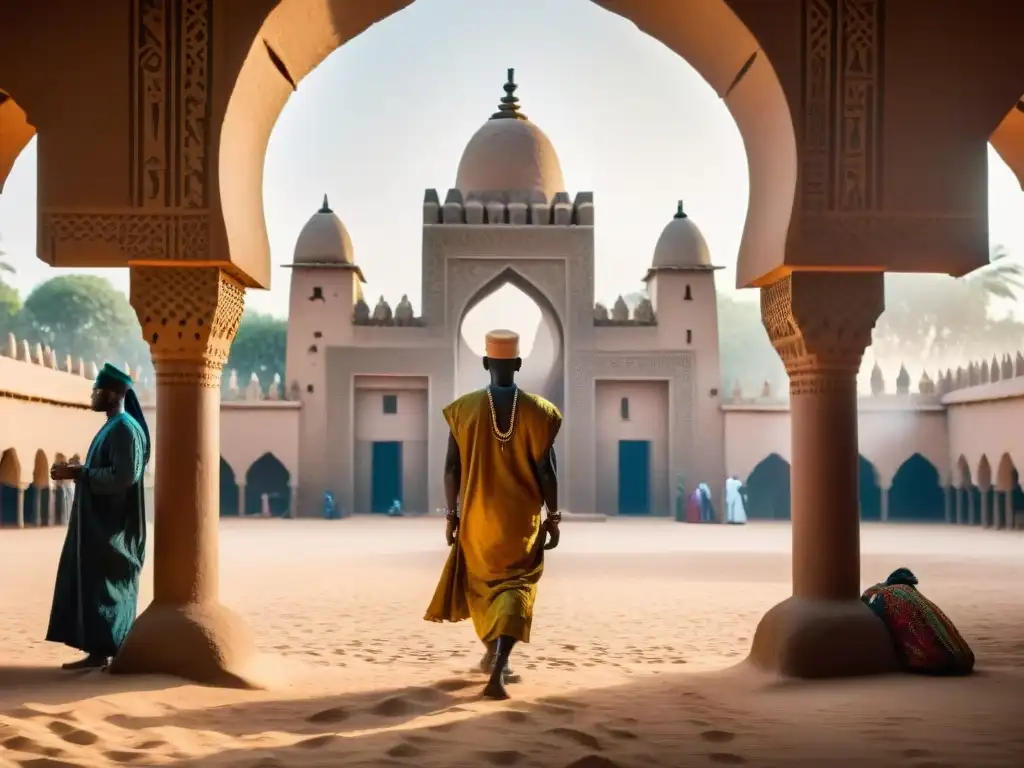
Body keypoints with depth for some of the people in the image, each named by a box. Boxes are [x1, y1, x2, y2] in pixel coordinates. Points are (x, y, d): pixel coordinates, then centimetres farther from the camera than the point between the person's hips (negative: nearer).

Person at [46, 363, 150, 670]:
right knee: (92, 586, 10)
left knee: (103, 587, -6)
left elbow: (123, 477, -25)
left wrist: (78, 473, -20)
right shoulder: (113, 428, 16)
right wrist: (76, 469, 7)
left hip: (110, 526, -10)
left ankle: (103, 652, -2)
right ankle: (98, 651, 13)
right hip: (100, 523, 10)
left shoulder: (125, 429, -16)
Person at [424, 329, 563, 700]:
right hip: (522, 519, -1)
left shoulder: (463, 408, -4)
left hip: (477, 516, 2)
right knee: (514, 589, 2)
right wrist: (553, 518, 3)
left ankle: (493, 656, 38)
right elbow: (546, 471, -6)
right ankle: (497, 667, -17)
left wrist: (451, 515, 6)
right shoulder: (538, 411, -6)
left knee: (482, 584, 21)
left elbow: (452, 468, -3)